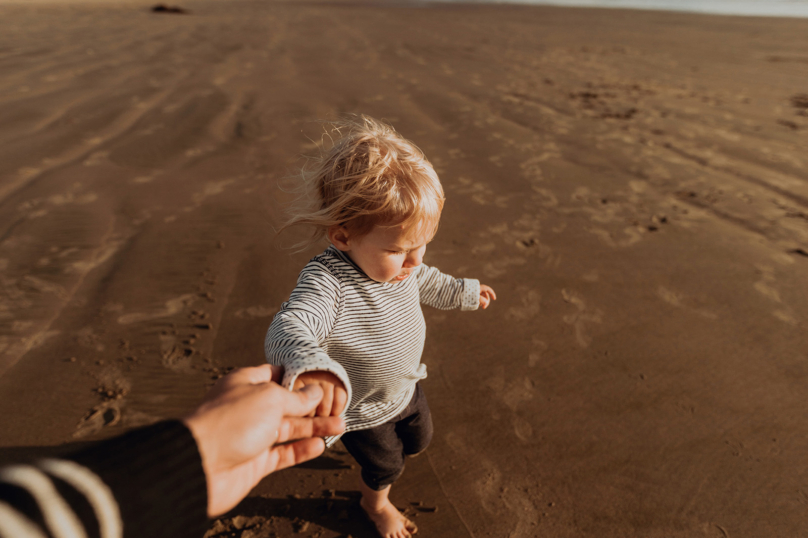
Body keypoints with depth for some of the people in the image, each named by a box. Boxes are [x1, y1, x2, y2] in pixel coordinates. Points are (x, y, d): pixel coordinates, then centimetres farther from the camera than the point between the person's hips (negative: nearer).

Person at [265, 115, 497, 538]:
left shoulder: (395, 260, -17)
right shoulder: (328, 280, -41)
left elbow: (425, 282, 6)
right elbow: (287, 329, -56)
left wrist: (464, 291, 17)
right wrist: (313, 367, -77)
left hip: (405, 388, 6)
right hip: (360, 409, -6)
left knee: (420, 439, 31)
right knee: (385, 465, 22)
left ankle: (378, 462, 67)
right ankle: (375, 503, 61)